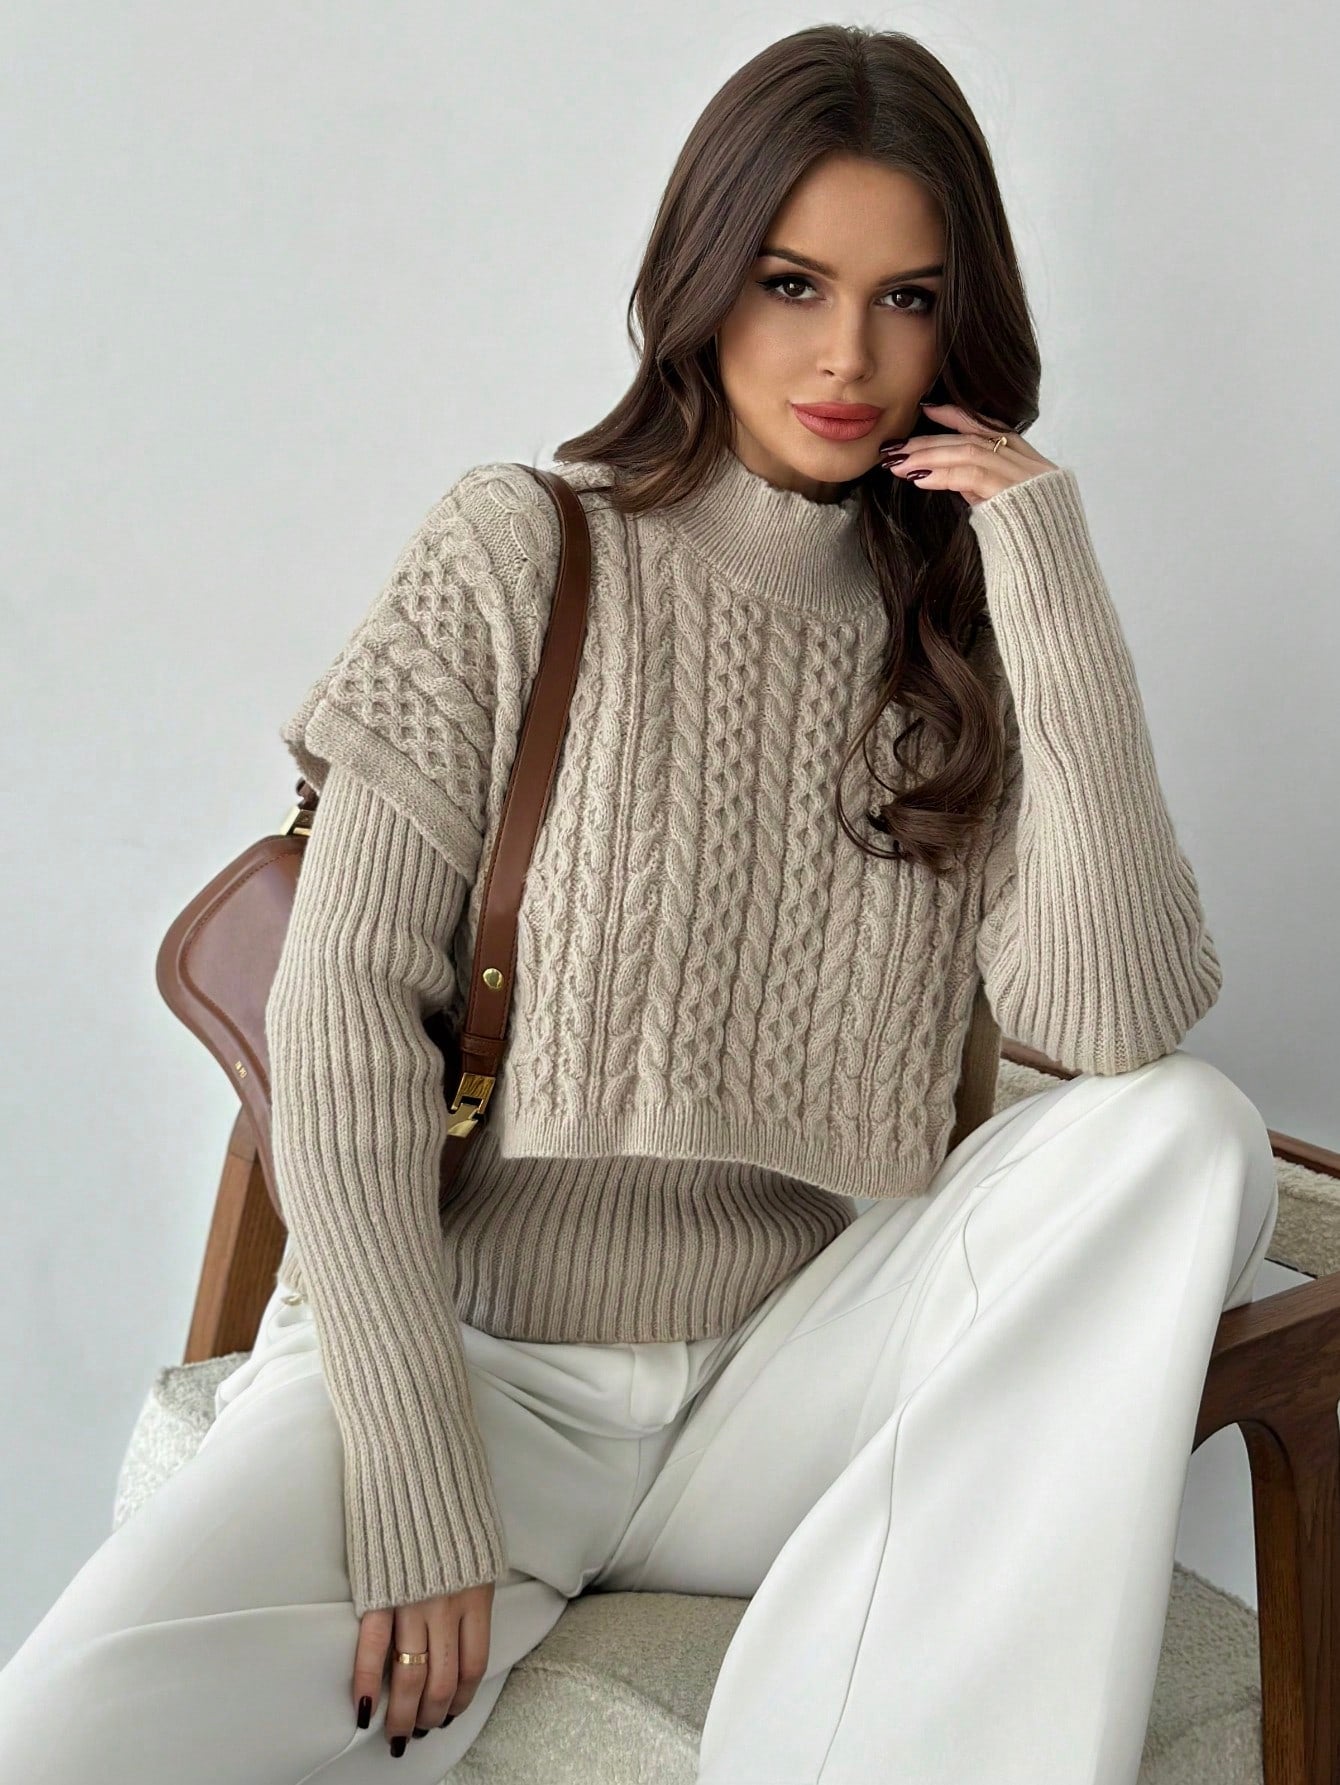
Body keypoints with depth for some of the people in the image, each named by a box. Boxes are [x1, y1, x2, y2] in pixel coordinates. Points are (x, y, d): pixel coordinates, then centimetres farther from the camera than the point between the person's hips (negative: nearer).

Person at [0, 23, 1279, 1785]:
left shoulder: (961, 641, 7)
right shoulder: (519, 554, -1)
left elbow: (1120, 1026, -9)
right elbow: (348, 1012, -7)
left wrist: (1058, 599, -13)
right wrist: (415, 1487, -15)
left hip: (782, 1386, 3)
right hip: (468, 1356, -3)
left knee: (1192, 1131, -24)